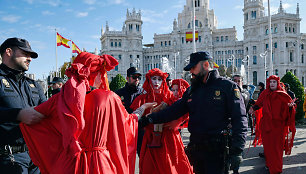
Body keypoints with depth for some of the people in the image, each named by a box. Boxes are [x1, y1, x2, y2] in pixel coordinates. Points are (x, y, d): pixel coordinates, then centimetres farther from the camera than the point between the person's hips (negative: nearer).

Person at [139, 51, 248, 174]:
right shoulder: (192, 90, 14)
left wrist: (237, 150, -17)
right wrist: (149, 119, 3)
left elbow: (239, 119, -9)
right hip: (196, 148, 6)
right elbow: (174, 110, 12)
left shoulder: (227, 86, -4)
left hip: (217, 150, -5)